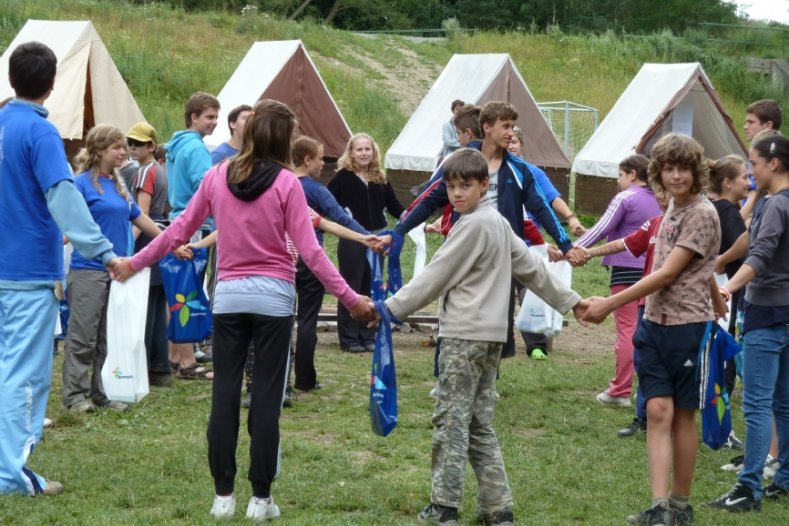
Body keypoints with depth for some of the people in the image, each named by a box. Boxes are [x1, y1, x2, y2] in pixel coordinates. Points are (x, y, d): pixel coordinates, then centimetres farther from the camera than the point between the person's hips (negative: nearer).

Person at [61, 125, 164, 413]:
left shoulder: (118, 184, 14)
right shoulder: (84, 183, -7)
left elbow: (139, 218, 21)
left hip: (117, 270, 7)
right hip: (89, 269, -7)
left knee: (108, 337, 9)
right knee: (82, 335, -4)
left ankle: (100, 392, 15)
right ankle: (75, 394, 1)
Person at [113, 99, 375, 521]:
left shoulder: (217, 176, 1)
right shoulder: (286, 183, -8)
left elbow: (179, 230, 7)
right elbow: (309, 250, -10)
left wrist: (135, 263, 20)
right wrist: (349, 298, -5)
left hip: (229, 295, 3)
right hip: (273, 297, -2)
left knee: (224, 396, 7)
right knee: (267, 399, 3)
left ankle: (223, 495, 8)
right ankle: (261, 498, 5)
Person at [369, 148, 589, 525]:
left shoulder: (472, 226, -11)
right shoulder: (498, 222, 16)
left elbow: (436, 277, -10)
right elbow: (530, 267, 21)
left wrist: (391, 308, -7)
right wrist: (568, 300, 31)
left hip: (464, 334, -9)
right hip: (491, 333, 9)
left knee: (451, 417, -5)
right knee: (479, 422, 10)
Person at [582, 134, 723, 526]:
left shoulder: (701, 214, -13)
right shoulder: (673, 207, 12)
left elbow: (668, 274, -17)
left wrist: (610, 304, -18)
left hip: (687, 327, -6)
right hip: (655, 324, 6)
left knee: (682, 416, 3)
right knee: (658, 412, -5)